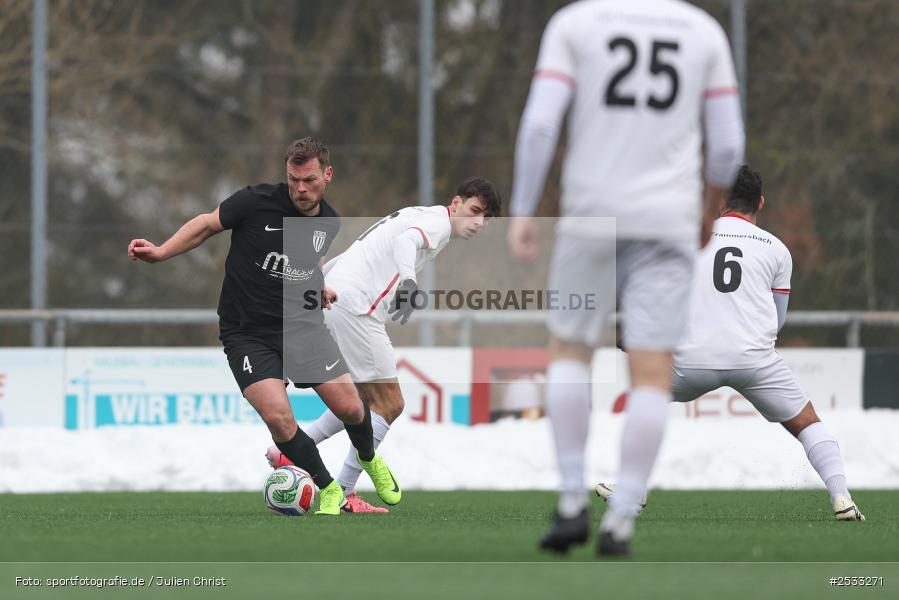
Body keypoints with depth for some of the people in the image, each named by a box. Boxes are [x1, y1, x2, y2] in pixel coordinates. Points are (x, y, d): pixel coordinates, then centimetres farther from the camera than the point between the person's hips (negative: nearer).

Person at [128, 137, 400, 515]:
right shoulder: (256, 202, -15)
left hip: (302, 325, 3)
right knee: (278, 416, -21)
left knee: (349, 408, -3)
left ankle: (369, 459, 34)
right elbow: (207, 225, -4)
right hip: (248, 335, -3)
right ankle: (329, 491, 1)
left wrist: (322, 284, 12)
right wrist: (160, 252, -13)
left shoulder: (329, 222, 1)